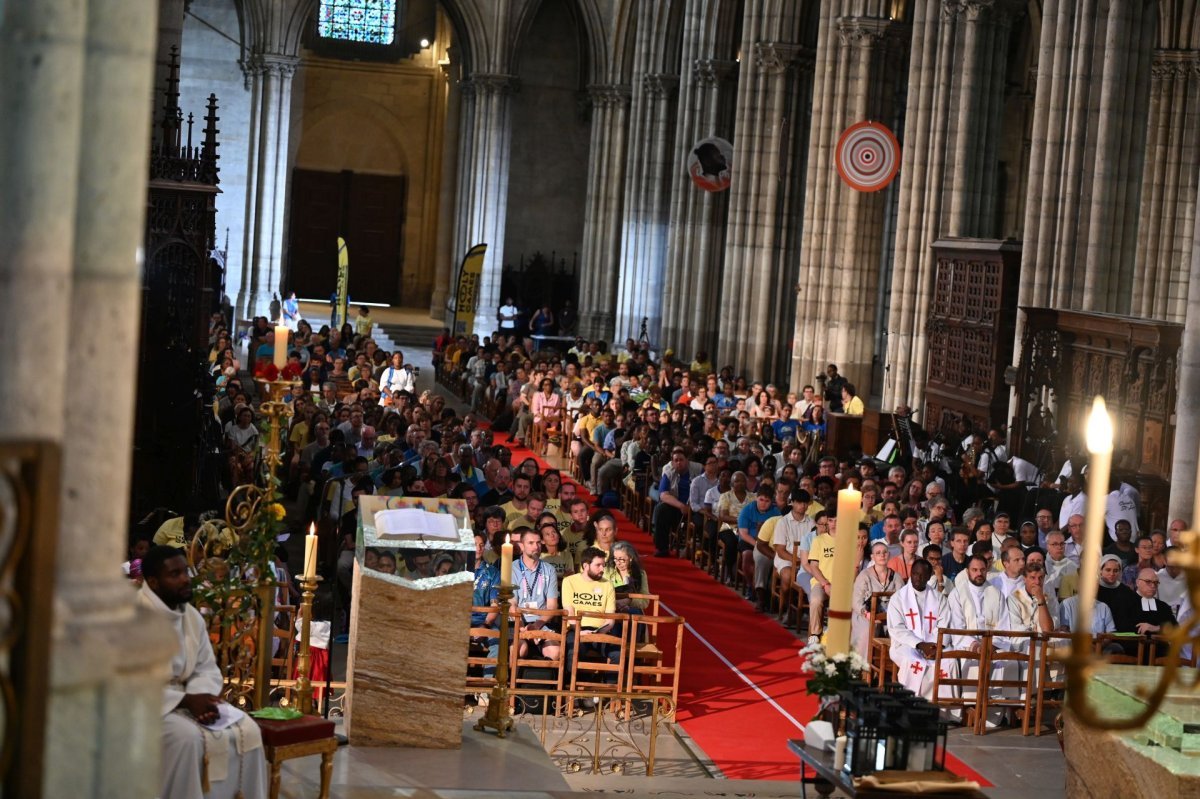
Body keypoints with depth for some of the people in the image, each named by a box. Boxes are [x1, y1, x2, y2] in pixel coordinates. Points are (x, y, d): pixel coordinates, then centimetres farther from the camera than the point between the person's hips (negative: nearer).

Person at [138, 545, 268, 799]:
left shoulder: (192, 616, 7)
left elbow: (207, 669, 9)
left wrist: (202, 699, -14)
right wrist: (185, 701, -24)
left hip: (186, 698, 7)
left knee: (247, 731, -10)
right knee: (187, 736, -34)